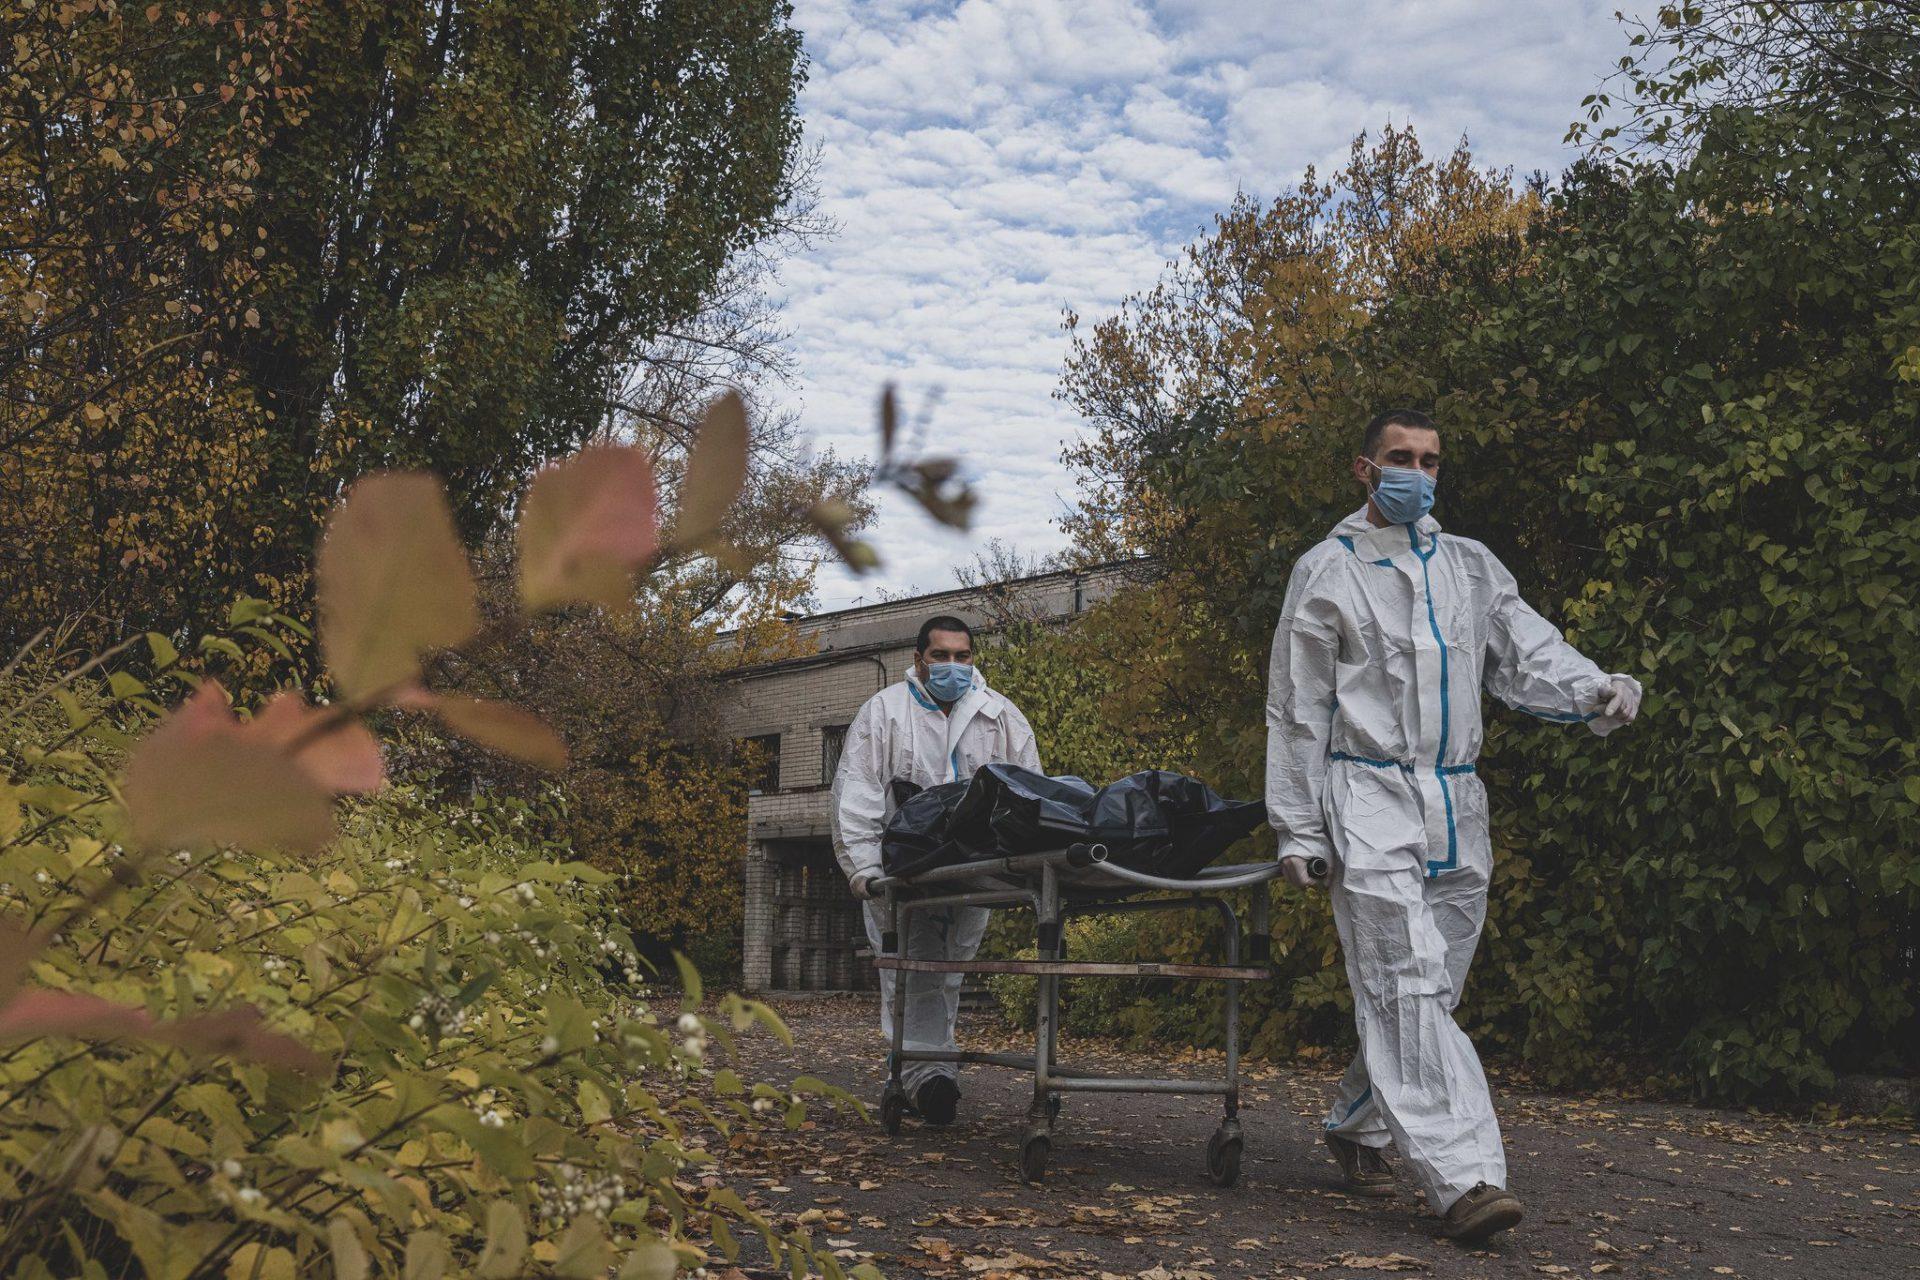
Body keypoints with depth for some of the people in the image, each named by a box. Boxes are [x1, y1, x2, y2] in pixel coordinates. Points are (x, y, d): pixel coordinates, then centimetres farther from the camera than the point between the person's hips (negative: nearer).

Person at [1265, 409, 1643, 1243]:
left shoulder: (1471, 567, 16)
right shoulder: (1328, 570, 4)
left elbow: (1528, 652, 5)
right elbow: (1296, 708, 3)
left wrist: (1596, 691, -18)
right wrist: (1297, 828, -3)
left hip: (1455, 806, 5)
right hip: (1370, 798, -5)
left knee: (1430, 988, 10)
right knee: (1408, 985, -14)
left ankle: (1356, 1127, 29)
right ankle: (1461, 1175, -18)